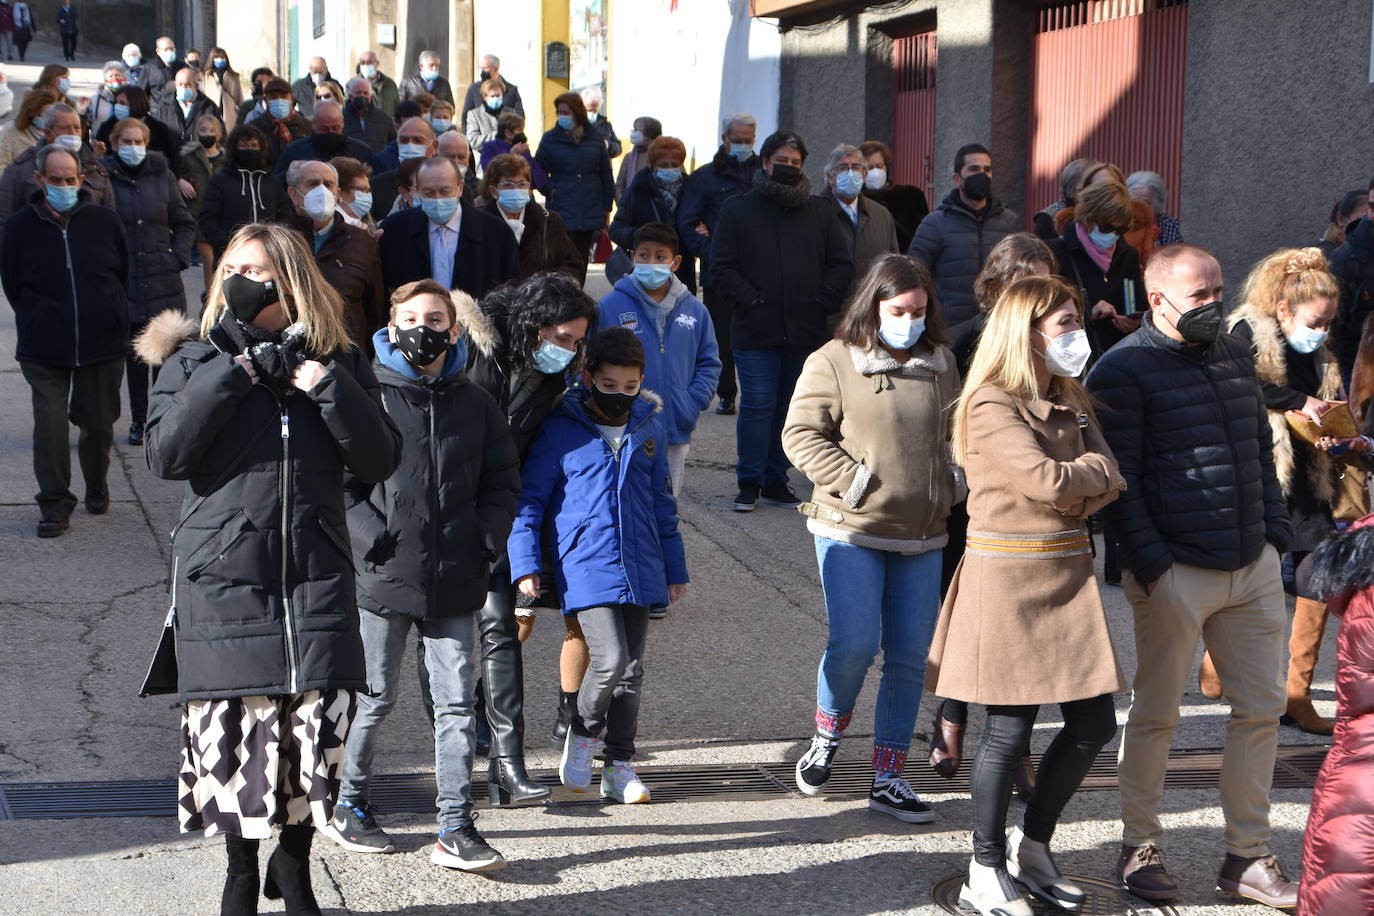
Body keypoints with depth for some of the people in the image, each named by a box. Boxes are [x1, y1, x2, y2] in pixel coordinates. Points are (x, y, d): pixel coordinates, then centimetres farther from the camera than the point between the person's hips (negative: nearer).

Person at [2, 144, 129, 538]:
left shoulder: (104, 221, -3)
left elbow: (123, 275, 10)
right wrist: (39, 324, 8)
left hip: (102, 344, 1)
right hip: (44, 351, -1)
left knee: (99, 423, 10)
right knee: (49, 426, -7)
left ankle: (97, 487, 34)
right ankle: (55, 504, 4)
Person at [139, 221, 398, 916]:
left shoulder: (335, 363, 8)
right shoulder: (196, 360, 5)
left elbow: (379, 461, -3)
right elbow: (165, 453, -11)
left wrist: (326, 386, -13)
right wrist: (233, 372, -14)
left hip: (317, 574, 1)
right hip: (225, 572, -1)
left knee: (320, 717, -4)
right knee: (233, 724, 0)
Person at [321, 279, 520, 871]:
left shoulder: (475, 405, 8)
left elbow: (503, 483, 13)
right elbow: (336, 482, -4)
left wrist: (486, 540, -1)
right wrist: (370, 536, -14)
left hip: (454, 582, 3)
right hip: (384, 578, -3)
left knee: (456, 703, 1)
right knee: (376, 699, 9)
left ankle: (455, 829, 5)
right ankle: (348, 807, 27)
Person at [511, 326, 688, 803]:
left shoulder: (647, 428, 10)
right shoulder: (561, 429, -4)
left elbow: (662, 501, 18)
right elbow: (529, 498, 0)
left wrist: (675, 567, 18)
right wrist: (525, 563, -7)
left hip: (639, 570, 5)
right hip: (585, 569, -5)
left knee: (632, 669, 8)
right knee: (611, 658, -17)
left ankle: (619, 764, 21)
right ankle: (583, 733, 10)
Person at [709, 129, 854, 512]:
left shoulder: (819, 212, 12)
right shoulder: (738, 210, 5)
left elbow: (842, 263, 11)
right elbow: (721, 267, 1)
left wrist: (824, 302, -1)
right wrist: (749, 301, -10)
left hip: (806, 332, 3)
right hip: (756, 332, -3)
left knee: (790, 408, 7)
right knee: (757, 406, -5)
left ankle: (776, 480, 17)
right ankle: (750, 482, 4)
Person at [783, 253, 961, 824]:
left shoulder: (942, 364, 11)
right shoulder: (833, 363, -4)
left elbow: (955, 433, 23)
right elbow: (801, 435, -6)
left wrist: (951, 483, 6)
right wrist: (852, 480, -15)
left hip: (922, 538, 5)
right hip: (851, 531, -4)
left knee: (910, 658, 3)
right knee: (854, 644, -14)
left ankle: (887, 779, 13)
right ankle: (827, 734, 17)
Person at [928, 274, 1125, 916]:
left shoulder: (1071, 401, 14)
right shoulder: (992, 406, -11)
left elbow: (1109, 479, 3)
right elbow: (1048, 480, -20)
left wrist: (1071, 491, -14)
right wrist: (1091, 471, -1)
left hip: (1068, 572, 8)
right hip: (1010, 579, -8)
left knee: (1094, 723, 7)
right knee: (1011, 729, -2)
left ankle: (1032, 847, 25)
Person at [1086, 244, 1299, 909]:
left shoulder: (1235, 357, 13)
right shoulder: (1125, 370, -9)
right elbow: (1118, 479, -12)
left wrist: (1275, 530, 10)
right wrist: (1150, 563, -16)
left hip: (1254, 567, 7)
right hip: (1176, 573, -7)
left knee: (1261, 709, 8)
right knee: (1155, 715, 4)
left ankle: (1248, 857, 18)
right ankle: (1139, 850, 19)